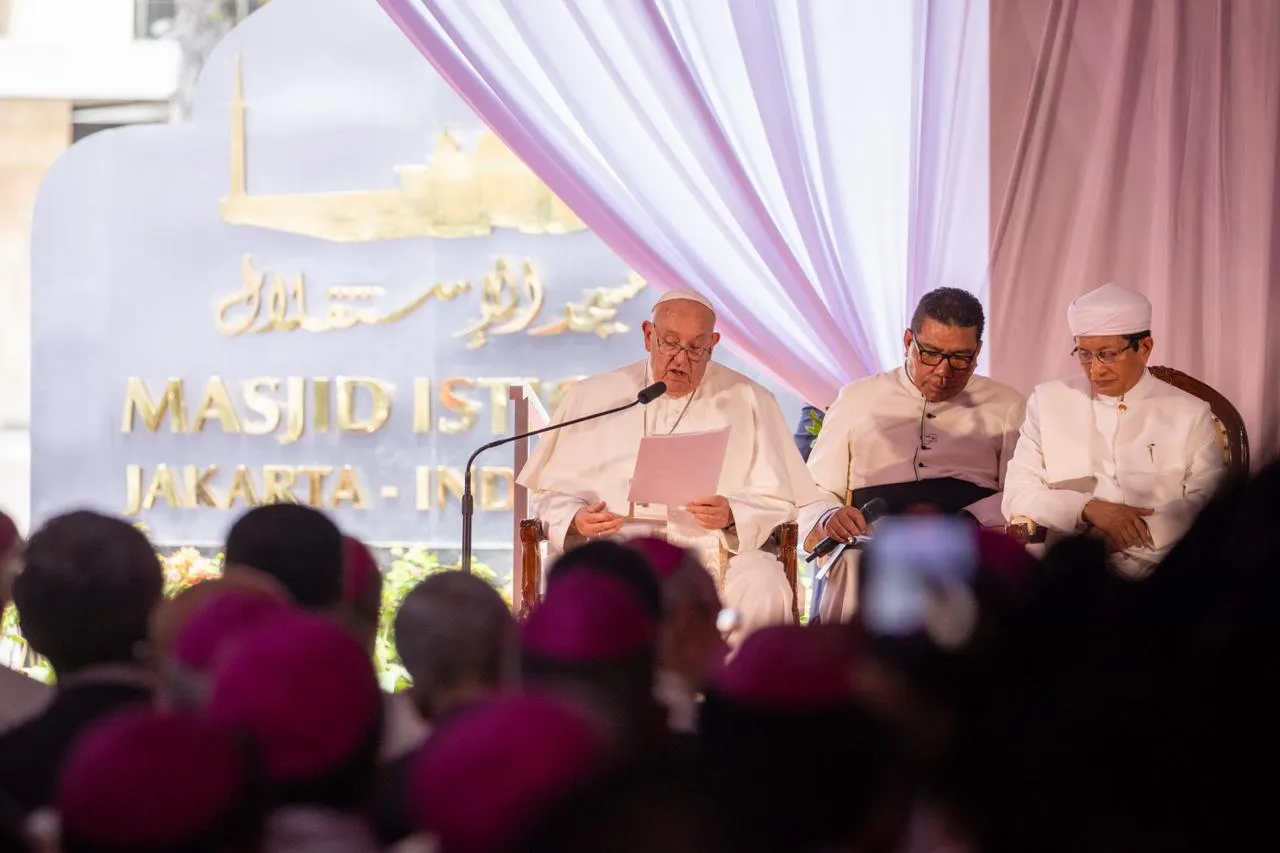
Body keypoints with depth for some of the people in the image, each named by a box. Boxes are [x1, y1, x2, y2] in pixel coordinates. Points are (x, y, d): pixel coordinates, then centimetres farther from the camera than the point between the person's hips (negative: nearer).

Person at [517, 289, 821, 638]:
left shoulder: (749, 403, 13)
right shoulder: (592, 397, 15)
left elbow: (777, 501, 9)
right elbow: (552, 491, 16)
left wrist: (732, 515, -13)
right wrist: (576, 519, -8)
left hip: (713, 551, 0)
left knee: (763, 590, -33)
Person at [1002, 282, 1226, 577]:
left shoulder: (1190, 414, 11)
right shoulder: (1047, 401, 14)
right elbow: (1017, 495, 7)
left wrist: (1137, 531, -13)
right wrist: (1089, 508, -10)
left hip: (1159, 570, -1)